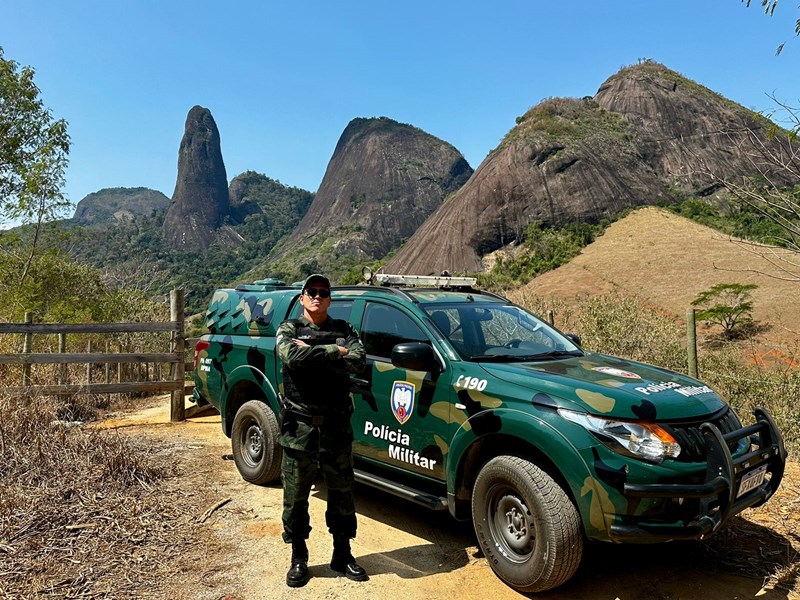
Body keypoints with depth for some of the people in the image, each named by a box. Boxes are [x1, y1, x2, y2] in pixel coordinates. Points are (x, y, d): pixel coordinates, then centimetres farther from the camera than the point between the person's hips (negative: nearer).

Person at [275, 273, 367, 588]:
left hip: (336, 423, 2)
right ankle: (299, 558, 26)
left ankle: (342, 554, 28)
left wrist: (312, 353, -16)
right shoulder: (289, 329, 3)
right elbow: (293, 356, -20)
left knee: (341, 491, 11)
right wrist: (333, 352, -14)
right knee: (296, 493, 8)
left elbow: (357, 361, -13)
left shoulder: (344, 329, 7)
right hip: (299, 423, -1)